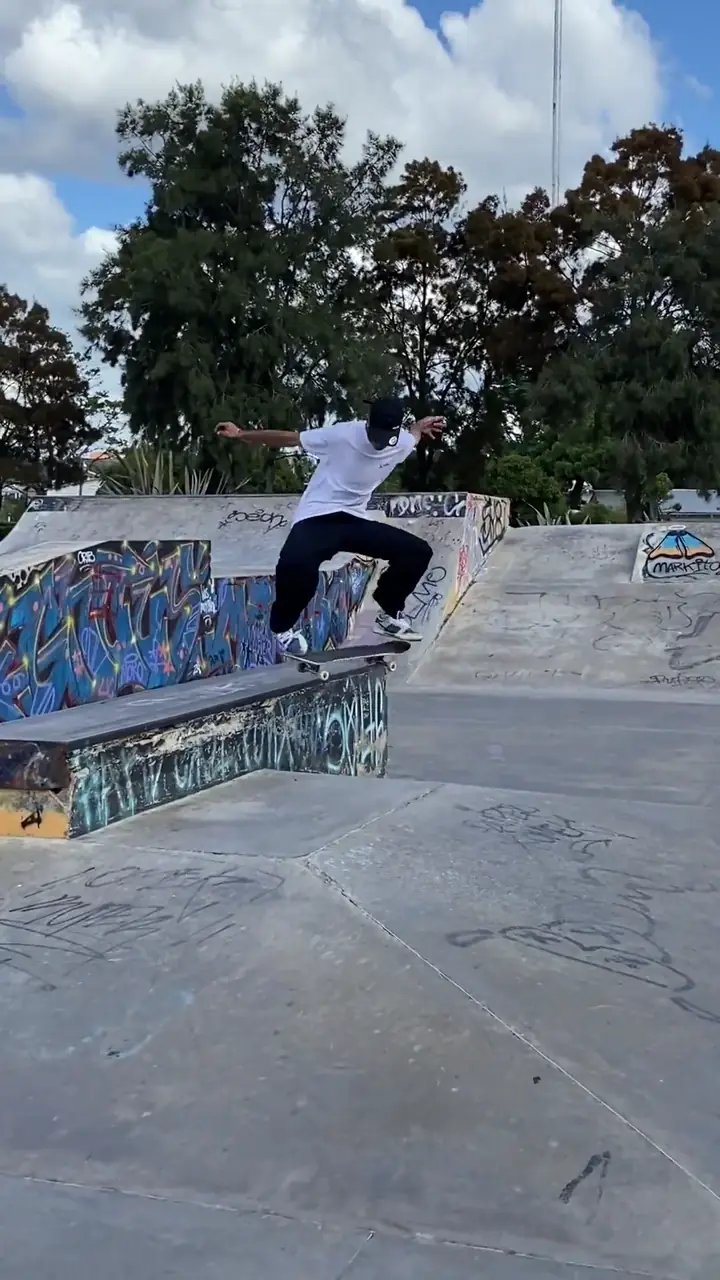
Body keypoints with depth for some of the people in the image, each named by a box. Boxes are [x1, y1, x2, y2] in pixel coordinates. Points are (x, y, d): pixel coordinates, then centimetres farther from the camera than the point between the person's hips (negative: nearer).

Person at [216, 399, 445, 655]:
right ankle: (285, 625, -6)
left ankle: (389, 615, 16)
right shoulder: (342, 434, -18)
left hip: (356, 519, 6)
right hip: (317, 517, -5)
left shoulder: (403, 443, -4)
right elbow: (288, 437, -10)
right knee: (296, 564, -37)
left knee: (417, 551, -4)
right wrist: (241, 434, -8)